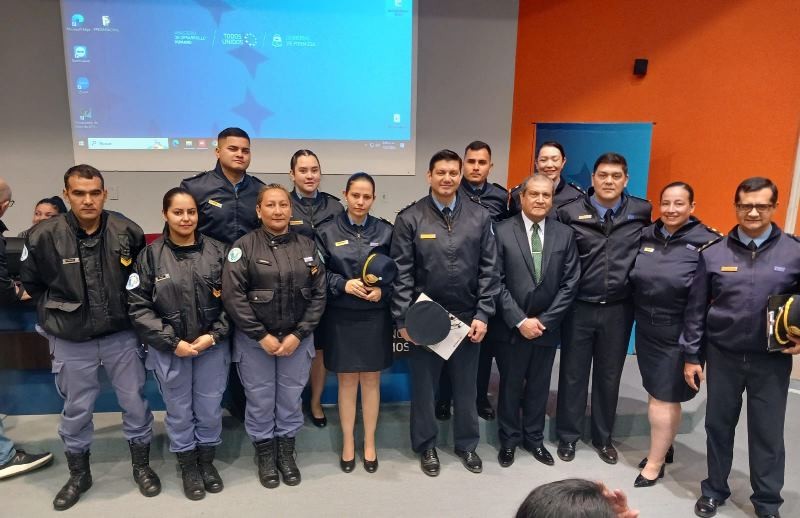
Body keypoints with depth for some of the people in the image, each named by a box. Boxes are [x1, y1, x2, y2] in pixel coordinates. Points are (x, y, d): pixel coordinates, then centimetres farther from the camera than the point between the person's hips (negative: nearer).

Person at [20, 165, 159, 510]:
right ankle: (79, 475, 38)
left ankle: (142, 466, 33)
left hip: (121, 336, 1)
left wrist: (130, 310, 6)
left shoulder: (128, 232, -11)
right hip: (71, 342, 0)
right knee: (76, 411, 16)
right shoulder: (43, 236, -13)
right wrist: (56, 316, 5)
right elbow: (31, 283, 4)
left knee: (134, 403, 11)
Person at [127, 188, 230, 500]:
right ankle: (188, 466, 34)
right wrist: (173, 342, -12)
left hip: (212, 346, 1)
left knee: (210, 409, 12)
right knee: (179, 411, 13)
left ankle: (207, 460, 35)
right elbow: (139, 306, -7)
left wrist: (213, 336, -11)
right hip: (169, 350, -1)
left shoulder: (217, 251, -2)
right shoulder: (150, 255, -6)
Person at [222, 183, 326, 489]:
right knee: (260, 400, 9)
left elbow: (318, 294, 1)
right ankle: (265, 455, 30)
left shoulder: (307, 246, 2)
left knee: (291, 398, 12)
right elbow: (233, 295, -12)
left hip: (297, 338, 2)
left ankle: (287, 453, 32)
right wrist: (262, 336, -13)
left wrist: (298, 334, -7)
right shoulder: (244, 246, -7)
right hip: (254, 339, -2)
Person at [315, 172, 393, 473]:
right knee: (347, 381, 10)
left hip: (375, 317, 1)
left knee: (371, 381, 10)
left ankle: (369, 443, 27)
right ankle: (348, 443, 26)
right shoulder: (327, 232, -2)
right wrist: (343, 284, -17)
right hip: (341, 318, -1)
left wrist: (382, 290, -15)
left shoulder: (385, 231, 0)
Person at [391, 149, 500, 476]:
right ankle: (426, 446, 32)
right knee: (424, 385, 12)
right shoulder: (409, 219, -5)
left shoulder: (480, 218, 2)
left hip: (467, 318, 2)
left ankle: (466, 444, 36)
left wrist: (482, 315, -4)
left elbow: (489, 271, 2)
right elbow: (401, 274, -6)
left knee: (466, 385, 15)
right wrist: (402, 320, -10)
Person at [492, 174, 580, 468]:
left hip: (547, 326, 2)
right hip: (511, 327, -2)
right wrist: (519, 321, -14)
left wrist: (544, 320, -9)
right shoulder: (502, 232, -7)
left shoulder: (565, 235, 2)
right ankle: (509, 439, 31)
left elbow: (570, 283, -1)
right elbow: (496, 282, -10)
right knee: (511, 386, 12)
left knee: (539, 386, 16)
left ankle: (534, 438, 35)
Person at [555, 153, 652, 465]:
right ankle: (567, 436, 28)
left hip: (619, 309, 2)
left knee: (609, 375, 15)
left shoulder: (643, 212, -2)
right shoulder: (570, 212, -6)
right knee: (573, 374, 10)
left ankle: (603, 437, 34)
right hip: (579, 307, -1)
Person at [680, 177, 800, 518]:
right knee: (719, 426, 14)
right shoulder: (713, 253, -2)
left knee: (768, 433, 11)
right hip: (722, 356, 1)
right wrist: (691, 356, 1)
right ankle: (715, 490, 32)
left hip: (772, 360, 0)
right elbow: (695, 309, 1)